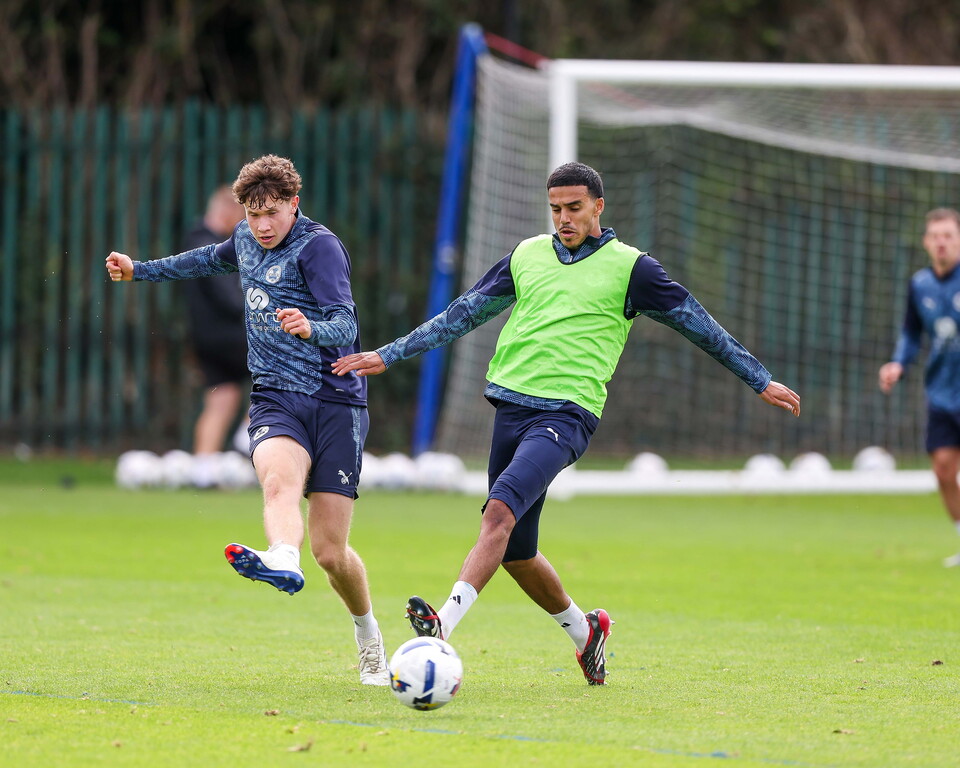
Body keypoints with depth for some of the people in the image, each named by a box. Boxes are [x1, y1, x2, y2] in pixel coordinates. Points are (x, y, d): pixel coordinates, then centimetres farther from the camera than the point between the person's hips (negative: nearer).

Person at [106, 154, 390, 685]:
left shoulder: (319, 246, -8)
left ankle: (369, 638, 20)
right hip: (275, 400, 4)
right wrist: (141, 271, 48)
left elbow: (345, 325, -21)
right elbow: (214, 259, 37)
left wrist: (311, 329, -44)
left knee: (330, 551, -6)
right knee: (279, 478, -33)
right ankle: (282, 562, -62)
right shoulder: (247, 240, 12)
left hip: (335, 402, -4)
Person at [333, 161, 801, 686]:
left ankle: (443, 626, -40)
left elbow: (698, 324, 9)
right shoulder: (527, 256, 15)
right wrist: (388, 355, 18)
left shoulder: (628, 267, 3)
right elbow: (462, 314, 21)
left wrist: (760, 381, 10)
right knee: (515, 554, 8)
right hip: (511, 403, 6)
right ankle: (584, 630, 33)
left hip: (566, 412, -5)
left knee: (500, 511, -27)